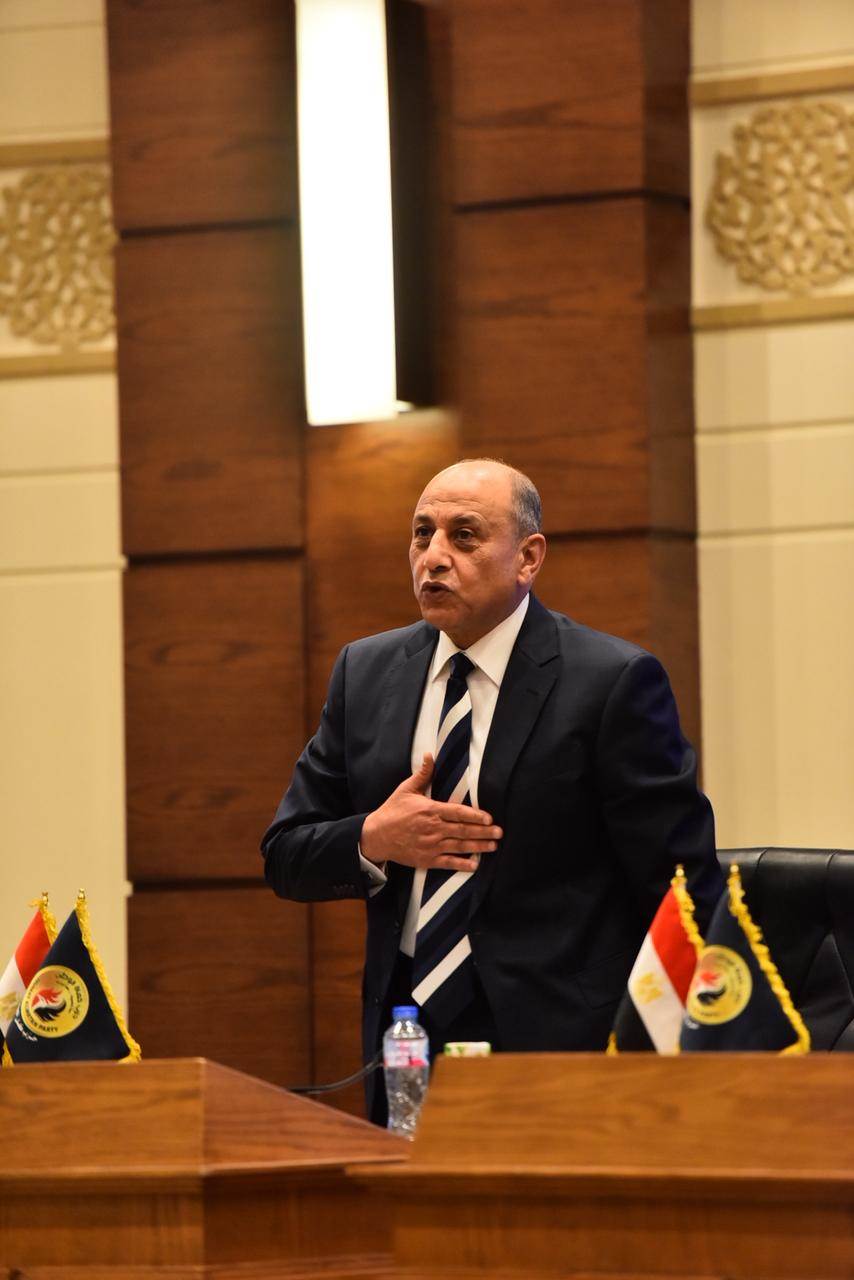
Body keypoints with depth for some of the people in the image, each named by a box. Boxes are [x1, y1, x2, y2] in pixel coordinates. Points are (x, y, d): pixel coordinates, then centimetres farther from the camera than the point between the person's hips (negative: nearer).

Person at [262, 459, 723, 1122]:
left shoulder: (614, 682, -6)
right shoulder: (365, 673, 11)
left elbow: (685, 891, -7)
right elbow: (285, 856, 12)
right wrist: (371, 841, -9)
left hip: (558, 1048, -4)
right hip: (403, 1047, 4)